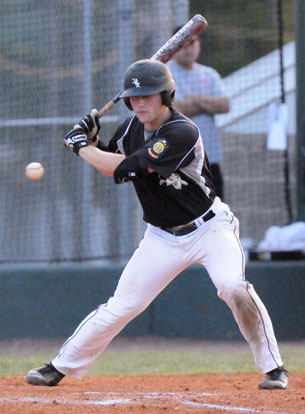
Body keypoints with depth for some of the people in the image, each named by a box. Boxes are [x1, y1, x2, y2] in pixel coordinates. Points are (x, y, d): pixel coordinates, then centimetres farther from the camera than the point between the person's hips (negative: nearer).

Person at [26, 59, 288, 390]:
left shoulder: (182, 133, -25)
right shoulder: (132, 127, 0)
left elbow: (125, 167, -26)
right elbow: (111, 168, 18)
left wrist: (80, 146, -12)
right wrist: (92, 140, -2)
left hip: (209, 228, -5)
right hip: (162, 236, 5)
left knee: (233, 286, -29)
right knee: (121, 306, 0)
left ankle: (273, 366, -16)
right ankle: (61, 367, 12)